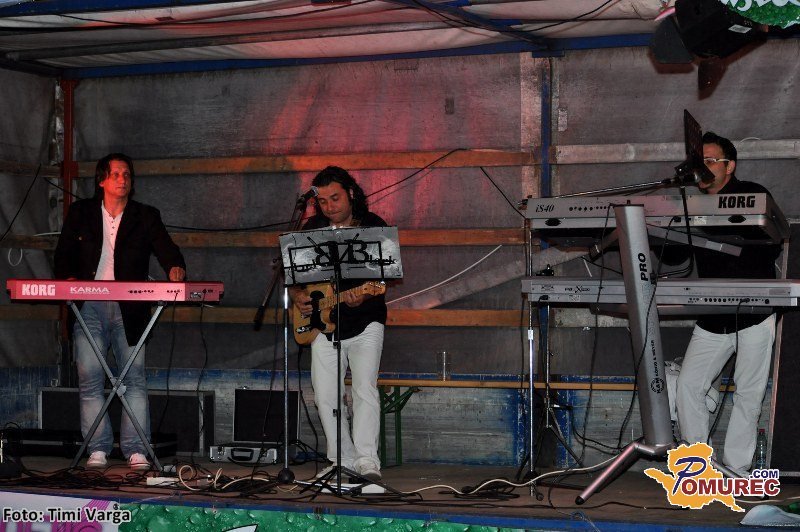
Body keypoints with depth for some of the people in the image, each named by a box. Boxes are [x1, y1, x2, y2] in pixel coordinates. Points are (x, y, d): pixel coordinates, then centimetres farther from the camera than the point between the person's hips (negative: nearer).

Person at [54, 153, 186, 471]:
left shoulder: (146, 217, 8)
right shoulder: (80, 213, 12)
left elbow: (166, 249, -4)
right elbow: (63, 255, 14)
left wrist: (175, 267, -26)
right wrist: (68, 278, -6)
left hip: (129, 309, 0)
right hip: (89, 306, 1)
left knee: (135, 379, -3)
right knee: (89, 379, -3)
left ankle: (136, 451, 0)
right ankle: (98, 450, 4)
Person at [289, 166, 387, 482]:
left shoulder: (374, 227, -5)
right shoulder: (312, 229, 7)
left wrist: (365, 295, -28)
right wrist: (297, 295, -6)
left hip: (365, 322, -5)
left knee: (365, 388, -17)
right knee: (325, 396, 4)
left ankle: (367, 460, -16)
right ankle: (343, 460, 14)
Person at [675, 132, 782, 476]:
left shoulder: (753, 196, -3)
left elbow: (771, 248, -11)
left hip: (753, 314, -5)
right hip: (712, 318, 5)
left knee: (748, 394, 0)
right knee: (688, 385, -2)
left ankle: (737, 468, 6)